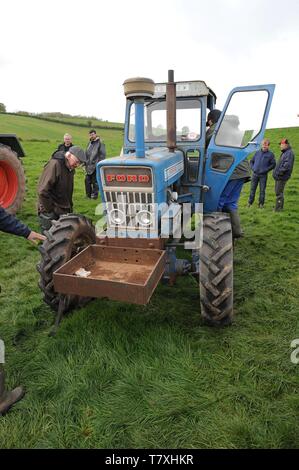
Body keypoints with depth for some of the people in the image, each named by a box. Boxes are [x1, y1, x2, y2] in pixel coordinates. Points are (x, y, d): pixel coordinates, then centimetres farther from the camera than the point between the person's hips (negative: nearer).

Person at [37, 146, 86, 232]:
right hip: (49, 213, -8)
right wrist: (50, 211, -17)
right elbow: (43, 191, -22)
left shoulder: (71, 169, 9)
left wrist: (70, 208, 12)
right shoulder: (54, 164, -17)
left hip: (64, 212, 8)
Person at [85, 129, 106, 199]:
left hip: (96, 166, -7)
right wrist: (86, 162, 17)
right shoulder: (90, 143, 17)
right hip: (89, 166, 7)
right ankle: (88, 194, 19)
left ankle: (94, 194, 7)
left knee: (95, 181, -2)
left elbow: (103, 155, -9)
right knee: (87, 180, 8)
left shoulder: (100, 143, -5)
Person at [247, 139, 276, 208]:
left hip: (263, 175, -2)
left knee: (262, 190, 3)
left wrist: (266, 169, -9)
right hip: (255, 174, 2)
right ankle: (250, 202, 18)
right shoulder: (257, 152, 6)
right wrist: (252, 168, 2)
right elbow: (251, 161, 16)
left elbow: (273, 164, 1)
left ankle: (261, 204, 14)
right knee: (252, 189, 8)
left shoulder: (270, 154, -2)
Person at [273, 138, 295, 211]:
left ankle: (278, 208, -1)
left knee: (279, 192, -7)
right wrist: (276, 171, 15)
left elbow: (287, 165, -25)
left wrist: (280, 172, -24)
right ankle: (279, 207, 24)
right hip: (278, 176, 10)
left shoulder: (289, 153, -14)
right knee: (278, 192, 15)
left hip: (282, 177, -10)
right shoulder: (284, 153, 18)